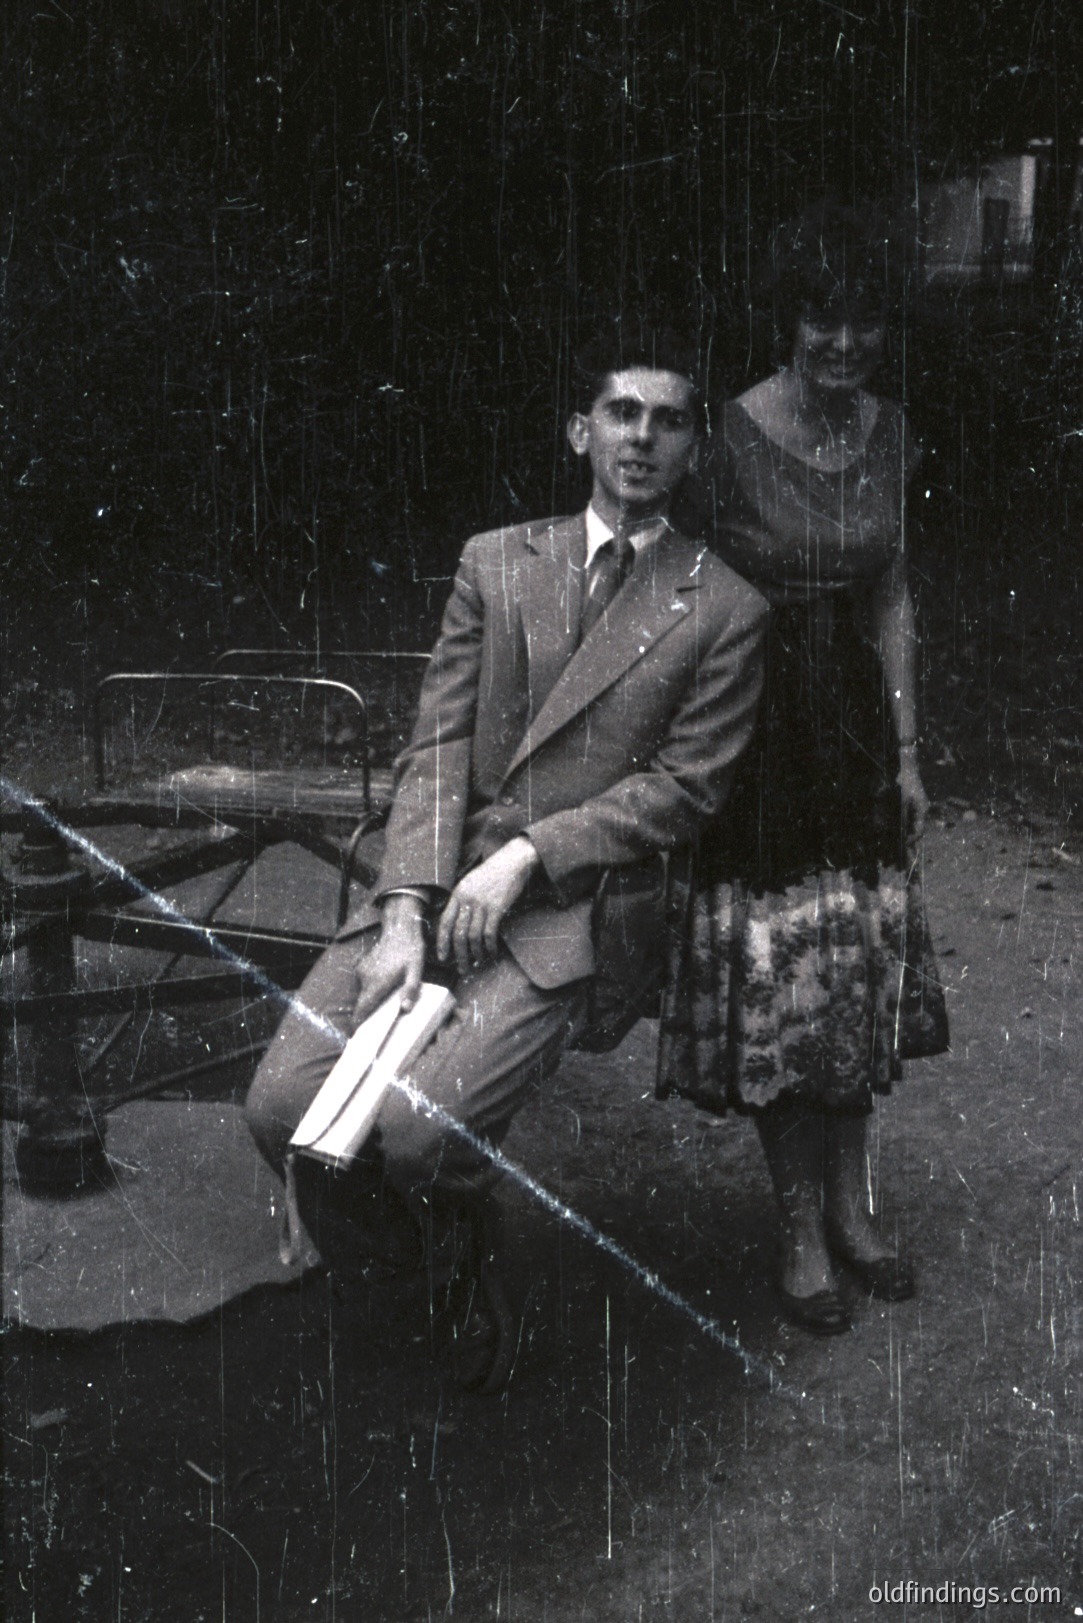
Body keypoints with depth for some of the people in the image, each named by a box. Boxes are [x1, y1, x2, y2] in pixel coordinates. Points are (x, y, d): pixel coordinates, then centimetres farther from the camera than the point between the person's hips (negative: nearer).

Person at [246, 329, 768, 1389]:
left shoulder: (724, 609, 4)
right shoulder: (495, 563, 12)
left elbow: (684, 787, -2)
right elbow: (438, 745, 5)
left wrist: (527, 855, -12)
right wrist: (407, 911, -8)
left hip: (580, 906, -3)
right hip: (444, 877, 4)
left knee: (418, 1130, -24)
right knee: (283, 1106, -13)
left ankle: (465, 1259, 13)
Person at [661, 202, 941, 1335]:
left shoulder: (889, 433, 4)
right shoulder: (730, 438, -13)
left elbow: (893, 600, 10)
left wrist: (908, 751, 9)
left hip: (857, 729, 5)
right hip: (759, 736, -5)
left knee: (855, 975, 13)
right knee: (774, 982, 3)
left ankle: (850, 1208, 30)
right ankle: (803, 1231, 19)